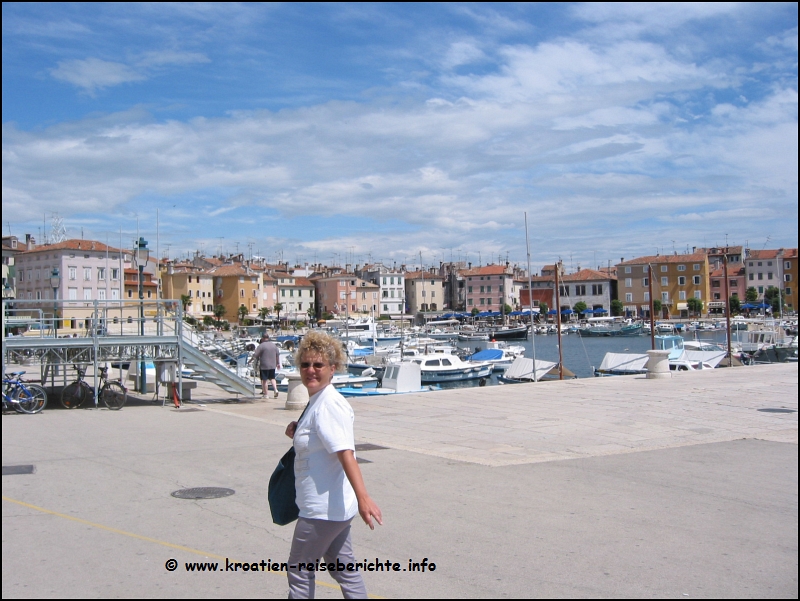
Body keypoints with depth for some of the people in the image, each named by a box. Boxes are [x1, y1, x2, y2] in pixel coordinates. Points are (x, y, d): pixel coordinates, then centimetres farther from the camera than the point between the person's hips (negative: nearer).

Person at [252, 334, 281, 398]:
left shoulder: (261, 345, -10)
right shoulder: (274, 345, 9)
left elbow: (255, 355, -12)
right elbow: (278, 354, 16)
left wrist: (254, 361, 4)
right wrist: (278, 363, 24)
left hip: (264, 366, -6)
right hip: (273, 365, 6)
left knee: (264, 380, 1)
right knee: (272, 378, 16)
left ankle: (265, 394, 3)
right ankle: (276, 390, -1)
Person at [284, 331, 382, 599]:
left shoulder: (328, 404, -20)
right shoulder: (318, 401, 11)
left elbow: (345, 452, -31)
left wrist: (362, 497, -40)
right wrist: (298, 433, 4)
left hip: (322, 509, -10)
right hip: (334, 506, 10)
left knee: (299, 572, 5)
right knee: (343, 567, 17)